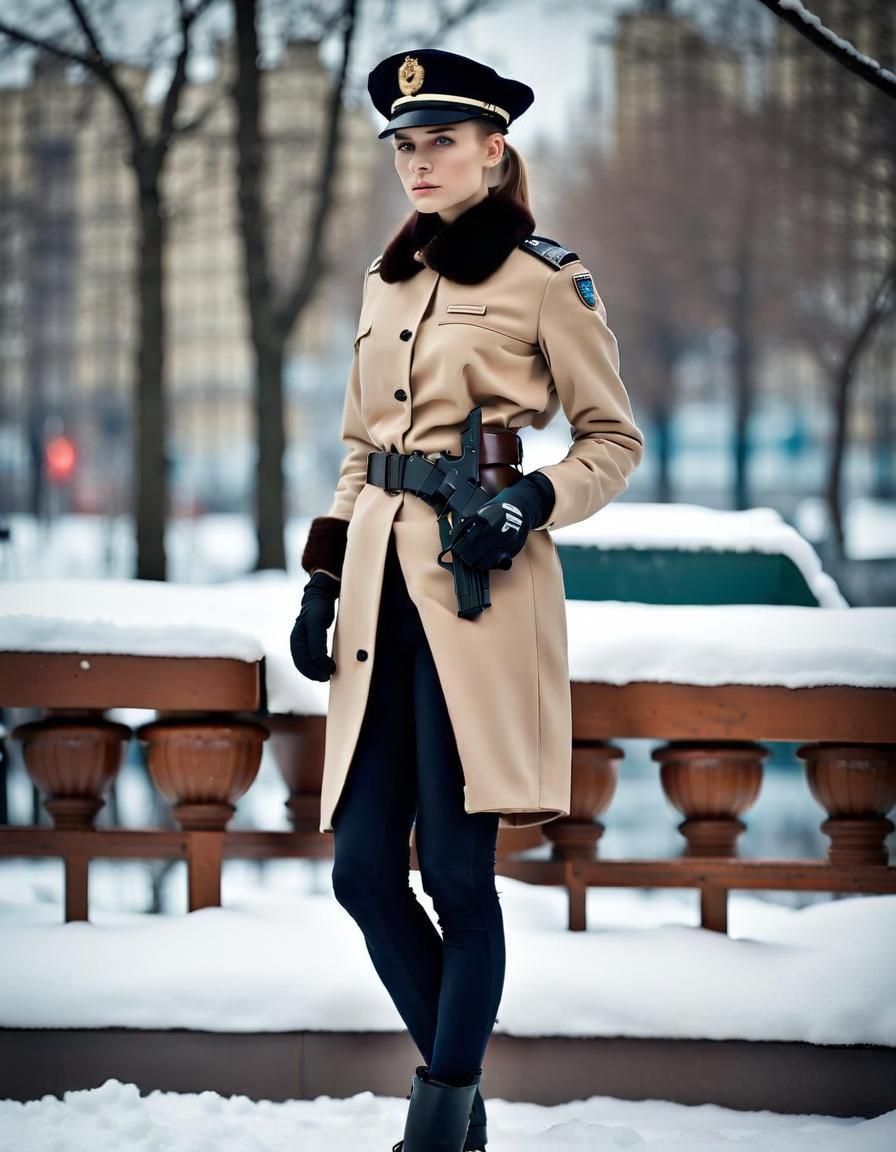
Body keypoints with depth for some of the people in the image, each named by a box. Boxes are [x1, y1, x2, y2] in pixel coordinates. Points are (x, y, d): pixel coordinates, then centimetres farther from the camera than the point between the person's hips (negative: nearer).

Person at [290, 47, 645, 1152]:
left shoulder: (546, 279, -1)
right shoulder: (385, 281, 18)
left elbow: (615, 438, 2)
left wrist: (528, 501, -15)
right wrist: (321, 581, 14)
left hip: (477, 586, -6)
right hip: (385, 584, 6)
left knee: (456, 867, -7)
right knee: (364, 869, 2)